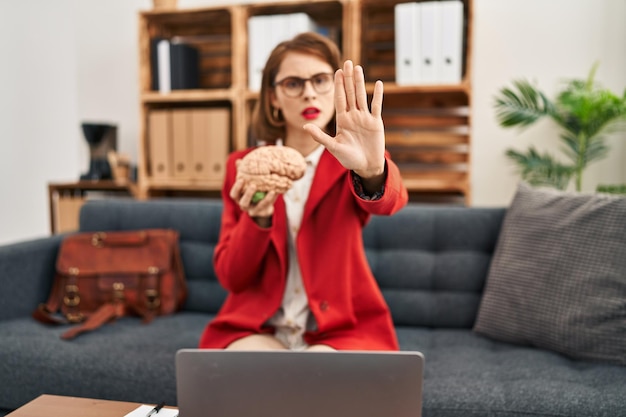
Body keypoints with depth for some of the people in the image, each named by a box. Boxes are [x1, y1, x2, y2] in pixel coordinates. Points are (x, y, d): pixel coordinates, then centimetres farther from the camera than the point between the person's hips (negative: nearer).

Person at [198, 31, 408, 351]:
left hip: (342, 329, 0)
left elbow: (390, 199, -27)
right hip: (253, 329, 1)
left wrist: (372, 171, -51)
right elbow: (230, 277, -2)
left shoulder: (350, 159, -2)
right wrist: (258, 218, -21)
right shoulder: (243, 166, 2)